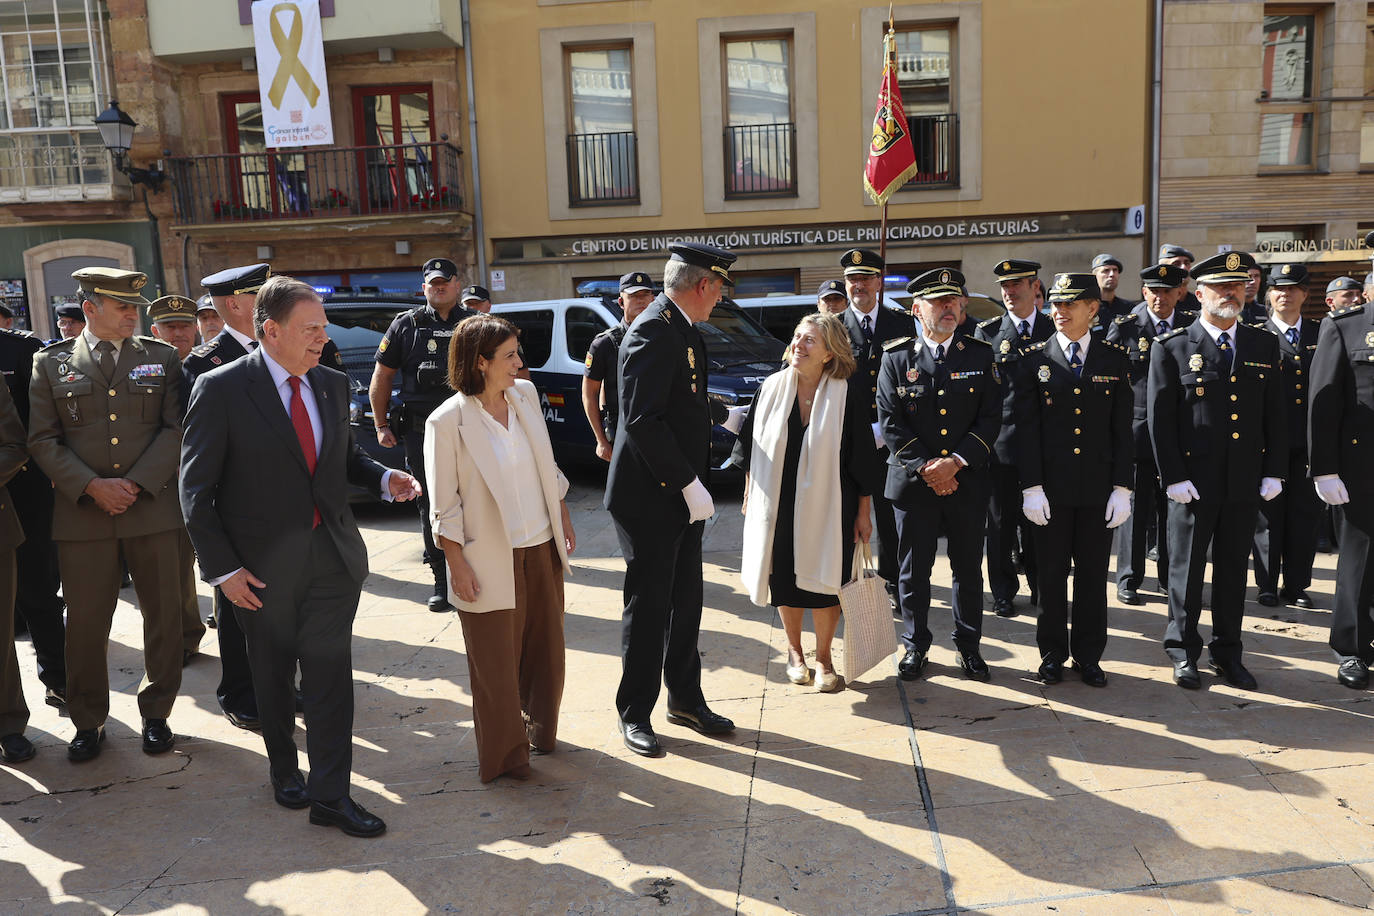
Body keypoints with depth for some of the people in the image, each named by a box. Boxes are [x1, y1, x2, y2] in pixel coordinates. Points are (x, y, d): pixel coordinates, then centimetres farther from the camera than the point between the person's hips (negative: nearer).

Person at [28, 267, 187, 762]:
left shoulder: (162, 358, 7)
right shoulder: (50, 362, 7)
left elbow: (174, 428, 0)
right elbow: (43, 439, 2)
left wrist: (137, 484, -11)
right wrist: (92, 487, -11)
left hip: (152, 506, 1)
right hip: (81, 512, 0)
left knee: (164, 615, 6)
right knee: (85, 623, 6)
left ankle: (155, 713, 22)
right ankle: (88, 721, 23)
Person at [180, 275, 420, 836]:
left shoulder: (333, 385, 5)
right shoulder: (220, 389, -10)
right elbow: (196, 487, -8)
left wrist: (384, 478, -4)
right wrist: (222, 568, -12)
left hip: (333, 557, 3)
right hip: (263, 565, -3)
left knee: (331, 673, 1)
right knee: (273, 678, 15)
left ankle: (330, 794, 11)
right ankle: (285, 772, 37)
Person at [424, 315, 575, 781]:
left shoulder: (526, 394, 3)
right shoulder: (448, 421, -14)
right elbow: (444, 505, -10)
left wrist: (563, 515, 16)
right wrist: (457, 566, -12)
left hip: (541, 548, 6)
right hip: (491, 559, -5)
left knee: (545, 647, 16)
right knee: (497, 660, 7)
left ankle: (539, 731, 39)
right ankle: (505, 755, 27)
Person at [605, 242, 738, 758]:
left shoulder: (682, 329, 12)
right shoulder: (652, 332, -19)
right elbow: (642, 420, -26)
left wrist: (724, 416, 36)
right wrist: (689, 484, -24)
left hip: (682, 494, 10)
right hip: (650, 498, -9)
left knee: (685, 602, 17)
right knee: (648, 606, 3)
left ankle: (686, 699, 32)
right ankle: (634, 713, 19)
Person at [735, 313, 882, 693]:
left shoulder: (847, 397, -8)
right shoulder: (771, 389, -1)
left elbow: (862, 460, -4)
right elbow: (751, 447, 8)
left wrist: (863, 513, -4)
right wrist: (749, 497, 9)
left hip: (827, 507, -2)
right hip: (777, 505, 2)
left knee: (823, 582, 3)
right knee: (785, 580, 11)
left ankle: (823, 657, 23)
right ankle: (794, 651, 31)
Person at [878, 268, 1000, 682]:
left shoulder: (980, 355, 4)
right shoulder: (896, 357, 1)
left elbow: (991, 417, -1)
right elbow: (890, 422, -4)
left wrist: (955, 462, -13)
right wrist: (924, 468, -13)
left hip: (968, 481, 1)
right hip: (913, 483, -1)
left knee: (968, 568, 10)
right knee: (914, 569, 8)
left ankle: (969, 645, 26)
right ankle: (915, 646, 24)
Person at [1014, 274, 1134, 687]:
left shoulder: (1114, 358, 4)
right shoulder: (1034, 359, 1)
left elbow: (1123, 428, 4)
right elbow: (1026, 428, -2)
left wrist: (1122, 487, -2)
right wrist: (1031, 487, -8)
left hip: (1098, 485, 1)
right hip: (1051, 485, -1)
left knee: (1093, 573, 8)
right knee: (1052, 572, 7)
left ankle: (1089, 656, 21)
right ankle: (1053, 653, 21)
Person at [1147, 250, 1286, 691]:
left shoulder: (1264, 345, 8)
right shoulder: (1171, 348, -4)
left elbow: (1275, 415, 9)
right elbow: (1160, 419, -6)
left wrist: (1274, 472, 3)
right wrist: (1174, 477, -10)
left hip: (1245, 482, 4)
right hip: (1193, 481, -3)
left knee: (1234, 569, 12)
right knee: (1186, 567, 6)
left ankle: (1227, 652, 25)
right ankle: (1183, 651, 20)